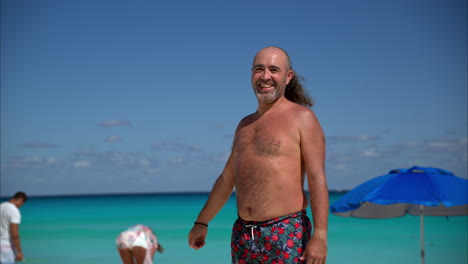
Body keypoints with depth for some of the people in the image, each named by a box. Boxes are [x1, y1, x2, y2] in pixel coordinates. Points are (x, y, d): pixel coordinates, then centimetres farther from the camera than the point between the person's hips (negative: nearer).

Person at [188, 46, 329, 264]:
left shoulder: (302, 118, -2)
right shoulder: (245, 124, 18)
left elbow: (317, 181, -10)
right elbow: (226, 179, 26)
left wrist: (320, 236, -19)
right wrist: (201, 222, 29)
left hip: (286, 236, -7)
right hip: (243, 235, 7)